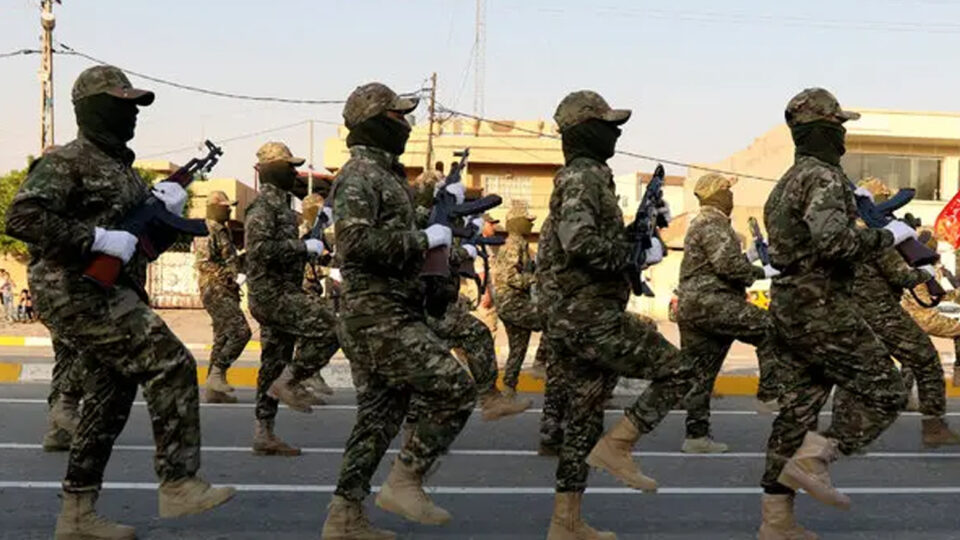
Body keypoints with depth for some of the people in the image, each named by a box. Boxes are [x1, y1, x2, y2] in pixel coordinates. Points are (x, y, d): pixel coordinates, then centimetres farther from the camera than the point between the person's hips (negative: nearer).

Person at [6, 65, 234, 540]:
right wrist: (99, 239, -25)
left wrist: (165, 210, 2)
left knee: (109, 401, 10)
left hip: (109, 296, 10)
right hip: (79, 293, -10)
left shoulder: (121, 167, 19)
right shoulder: (67, 161, -9)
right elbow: (22, 218, -22)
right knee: (171, 366, -16)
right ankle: (178, 485, -11)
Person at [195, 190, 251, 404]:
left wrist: (239, 272, 15)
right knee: (240, 331, -18)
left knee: (223, 338, 8)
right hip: (215, 291, -10)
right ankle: (217, 374, -14)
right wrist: (232, 278, -20)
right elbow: (204, 264, -20)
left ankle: (213, 390, 11)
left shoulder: (223, 231, 21)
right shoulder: (207, 230, -10)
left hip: (226, 292, 10)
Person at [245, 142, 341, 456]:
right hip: (272, 292, -10)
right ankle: (289, 381, -9)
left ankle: (264, 434, 12)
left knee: (274, 364, 9)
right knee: (330, 330, -18)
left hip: (279, 292, 10)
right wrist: (305, 247, -17)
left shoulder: (278, 203, 21)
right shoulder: (264, 204, -11)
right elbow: (260, 248, -24)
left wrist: (309, 249, 14)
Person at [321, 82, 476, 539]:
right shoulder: (360, 174, -11)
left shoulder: (384, 173, 20)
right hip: (379, 317, -10)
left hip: (384, 317, 10)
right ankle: (405, 481, -3)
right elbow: (356, 239, -26)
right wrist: (424, 238, -19)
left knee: (379, 416, 12)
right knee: (456, 390, -11)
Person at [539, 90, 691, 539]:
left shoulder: (584, 177, 21)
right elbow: (581, 244, -27)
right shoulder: (583, 177, -12)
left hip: (573, 318, 10)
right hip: (592, 315, -10)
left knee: (584, 417, 12)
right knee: (676, 372, -7)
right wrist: (638, 253, -17)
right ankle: (615, 447, -5)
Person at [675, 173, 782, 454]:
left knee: (701, 373, 10)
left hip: (690, 307, 11)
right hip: (709, 302, -11)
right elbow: (728, 266, -19)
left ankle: (696, 434, 11)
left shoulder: (700, 224, 25)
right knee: (769, 329, -12)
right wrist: (764, 272, -9)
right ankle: (769, 393, -13)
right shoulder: (713, 224, -8)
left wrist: (751, 255, 19)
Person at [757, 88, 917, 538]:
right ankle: (810, 460, -9)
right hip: (823, 309, -10)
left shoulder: (789, 181, 18)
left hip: (789, 308, 10)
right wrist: (887, 235, -15)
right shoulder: (824, 177, -14)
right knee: (885, 393, -1)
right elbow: (834, 242, -28)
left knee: (797, 409, 9)